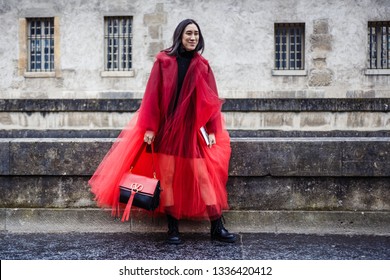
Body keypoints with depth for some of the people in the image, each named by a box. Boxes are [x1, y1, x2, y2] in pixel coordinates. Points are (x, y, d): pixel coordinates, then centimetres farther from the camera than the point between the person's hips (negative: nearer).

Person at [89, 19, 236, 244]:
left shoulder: (202, 66, 6)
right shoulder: (163, 61, 0)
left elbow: (211, 99, 6)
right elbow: (153, 95, -3)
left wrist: (212, 130, -1)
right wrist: (149, 127, -8)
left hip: (192, 129, 1)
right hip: (165, 128, -1)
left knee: (204, 176, 0)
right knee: (167, 177, 1)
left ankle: (217, 228, 4)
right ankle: (173, 228, 11)